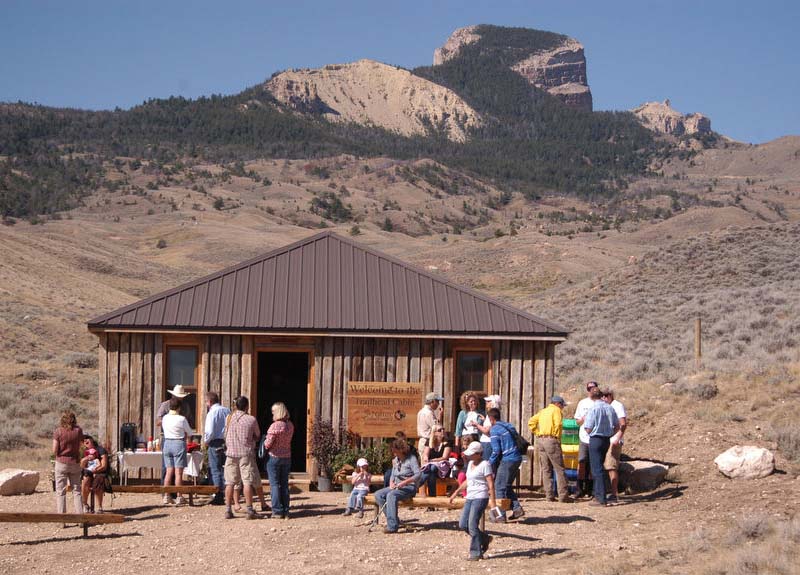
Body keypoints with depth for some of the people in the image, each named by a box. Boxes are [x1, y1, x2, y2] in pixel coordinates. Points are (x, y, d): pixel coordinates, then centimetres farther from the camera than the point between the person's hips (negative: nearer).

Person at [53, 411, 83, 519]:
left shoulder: (58, 431, -9)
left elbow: (54, 451, -10)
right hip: (75, 462, 2)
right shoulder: (78, 431, -3)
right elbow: (80, 448, 2)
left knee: (60, 492, 4)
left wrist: (58, 455, 10)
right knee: (76, 490, 11)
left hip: (61, 462, -2)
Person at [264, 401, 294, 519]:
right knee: (284, 484, 12)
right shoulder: (290, 425, 2)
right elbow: (287, 440, 8)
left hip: (274, 456, -6)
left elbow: (268, 443, -17)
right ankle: (285, 511, 13)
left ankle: (277, 511, -1)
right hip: (287, 456, 6)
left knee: (275, 484, 1)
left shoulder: (275, 426, -18)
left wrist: (265, 445, 4)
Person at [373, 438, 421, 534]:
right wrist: (391, 483, 0)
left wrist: (404, 482, -28)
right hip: (396, 487, 8)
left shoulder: (411, 459, -7)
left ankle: (392, 526, -38)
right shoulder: (395, 460, 16)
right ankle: (393, 521, -11)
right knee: (378, 494, -13)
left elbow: (417, 475, -18)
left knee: (391, 495, -35)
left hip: (409, 487, -8)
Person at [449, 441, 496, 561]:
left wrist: (493, 502, -19)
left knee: (472, 525, -12)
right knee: (463, 525, 3)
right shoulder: (470, 463, 16)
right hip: (470, 497, 9)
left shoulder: (484, 464, -9)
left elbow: (491, 484, -13)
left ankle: (475, 553, -3)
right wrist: (456, 492, 27)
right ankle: (484, 539, 21)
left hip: (480, 497, -9)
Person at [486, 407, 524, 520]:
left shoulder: (494, 429, -9)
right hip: (517, 458, 9)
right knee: (507, 486, 17)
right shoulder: (508, 426, 16)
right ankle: (517, 508, 8)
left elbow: (496, 450, -14)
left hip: (507, 460, -9)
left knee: (500, 487, 0)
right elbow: (519, 442, 18)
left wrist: (490, 463, 1)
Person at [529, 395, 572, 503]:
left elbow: (531, 422, 13)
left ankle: (549, 495, 8)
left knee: (546, 469, 10)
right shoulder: (556, 410, -1)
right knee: (559, 469, -2)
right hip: (551, 440, -7)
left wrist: (537, 433, 11)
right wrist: (558, 438, -7)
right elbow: (558, 424, -15)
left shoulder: (542, 411, 20)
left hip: (540, 441, 7)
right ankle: (563, 495, -4)